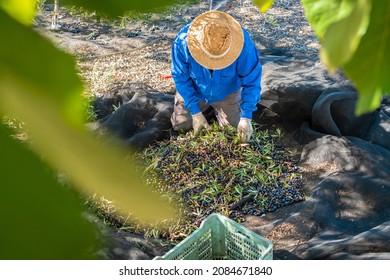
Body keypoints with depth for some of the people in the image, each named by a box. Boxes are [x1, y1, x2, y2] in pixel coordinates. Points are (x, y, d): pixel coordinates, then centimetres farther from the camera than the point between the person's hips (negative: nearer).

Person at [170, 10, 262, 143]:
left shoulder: (242, 43, -37)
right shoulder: (182, 41, -36)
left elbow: (251, 80, -26)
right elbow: (181, 78, -22)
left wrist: (246, 117, -28)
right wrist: (195, 112, -22)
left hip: (226, 94, 0)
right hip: (194, 91, 0)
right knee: (180, 125, 7)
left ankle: (216, 108, 37)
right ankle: (204, 107, 34)